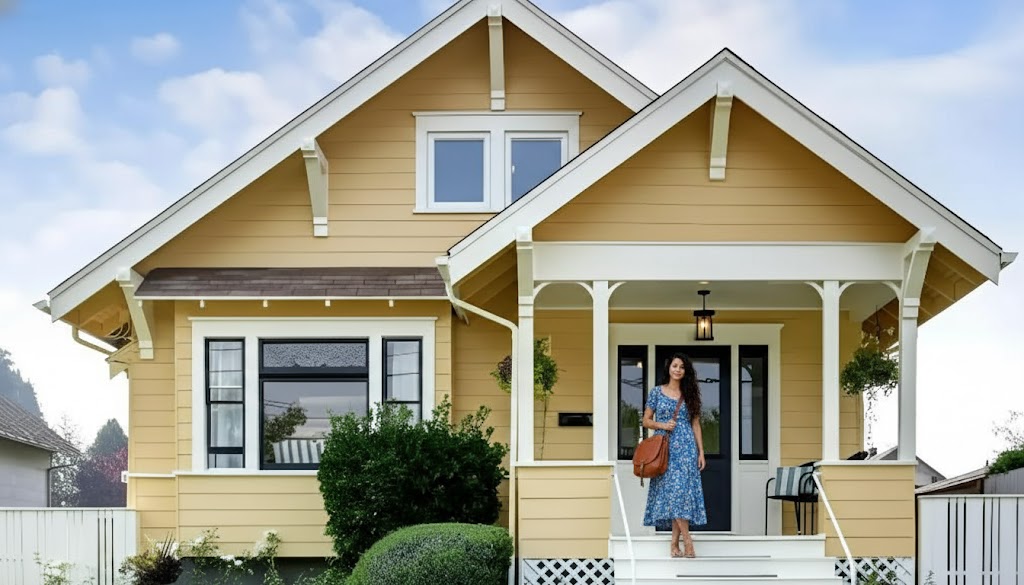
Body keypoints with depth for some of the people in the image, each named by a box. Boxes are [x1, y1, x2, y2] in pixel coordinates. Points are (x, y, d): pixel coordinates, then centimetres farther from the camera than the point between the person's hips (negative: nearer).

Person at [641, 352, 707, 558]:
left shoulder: (690, 394, 10)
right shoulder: (657, 391, 7)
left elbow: (695, 424, 10)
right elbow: (646, 420, 9)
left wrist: (701, 451, 5)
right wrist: (662, 425, -10)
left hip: (685, 448, 1)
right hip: (664, 447, 0)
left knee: (680, 490, -8)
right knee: (673, 492, -8)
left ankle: (675, 544, -5)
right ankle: (687, 540, -7)